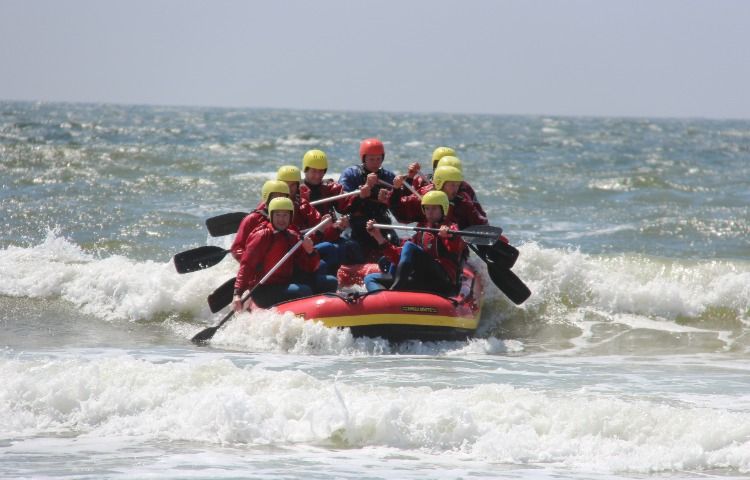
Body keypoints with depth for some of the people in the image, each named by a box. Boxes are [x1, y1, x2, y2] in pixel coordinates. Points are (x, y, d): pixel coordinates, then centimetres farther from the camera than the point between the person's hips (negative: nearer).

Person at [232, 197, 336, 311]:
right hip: (263, 291, -7)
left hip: (286, 285, 7)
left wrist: (310, 252, -12)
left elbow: (308, 268, 10)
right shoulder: (262, 236, -7)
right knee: (304, 291, -30)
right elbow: (246, 265, -14)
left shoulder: (292, 237, 12)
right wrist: (237, 294, -25)